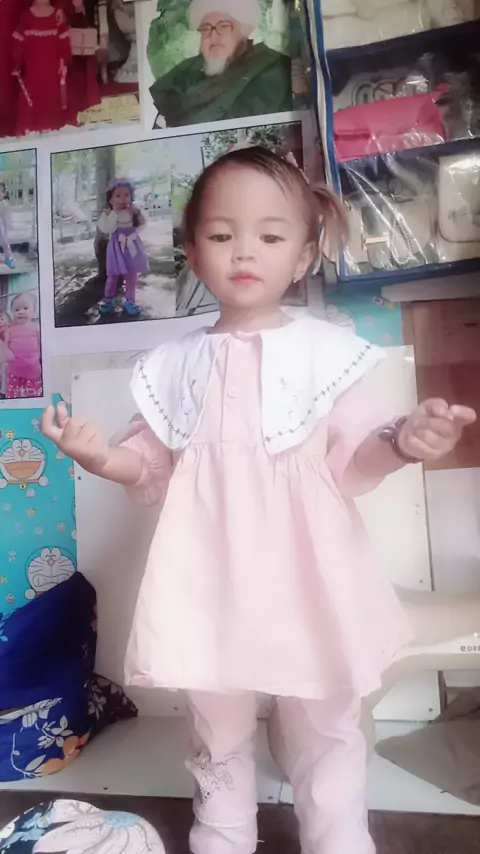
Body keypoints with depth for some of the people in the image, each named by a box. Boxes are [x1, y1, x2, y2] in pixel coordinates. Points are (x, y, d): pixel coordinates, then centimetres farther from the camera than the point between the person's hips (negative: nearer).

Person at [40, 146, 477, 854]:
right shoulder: (176, 364, 3)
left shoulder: (328, 352, -3)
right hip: (213, 578, 2)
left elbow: (350, 466, -5)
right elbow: (155, 469, 7)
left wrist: (401, 442, -24)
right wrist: (101, 456, -11)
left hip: (305, 576, -1)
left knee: (326, 732, 17)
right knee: (218, 734, 22)